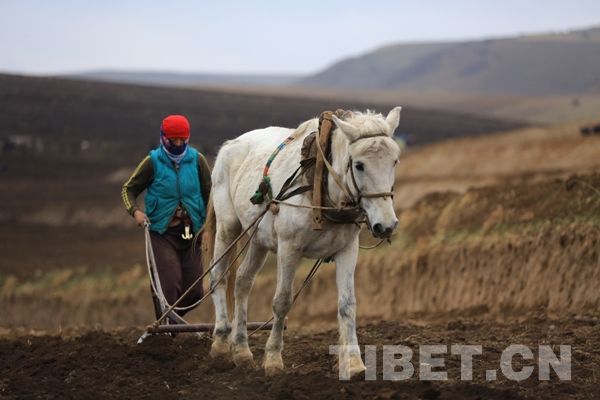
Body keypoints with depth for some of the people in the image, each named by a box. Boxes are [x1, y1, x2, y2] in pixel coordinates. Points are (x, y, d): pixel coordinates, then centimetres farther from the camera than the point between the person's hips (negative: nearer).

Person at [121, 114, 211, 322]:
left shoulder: (196, 160, 2)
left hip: (191, 233, 3)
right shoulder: (153, 161, -3)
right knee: (169, 285, -16)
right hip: (162, 233, -3)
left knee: (194, 292, 3)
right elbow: (128, 189, 5)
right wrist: (135, 211, -14)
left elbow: (209, 193, 7)